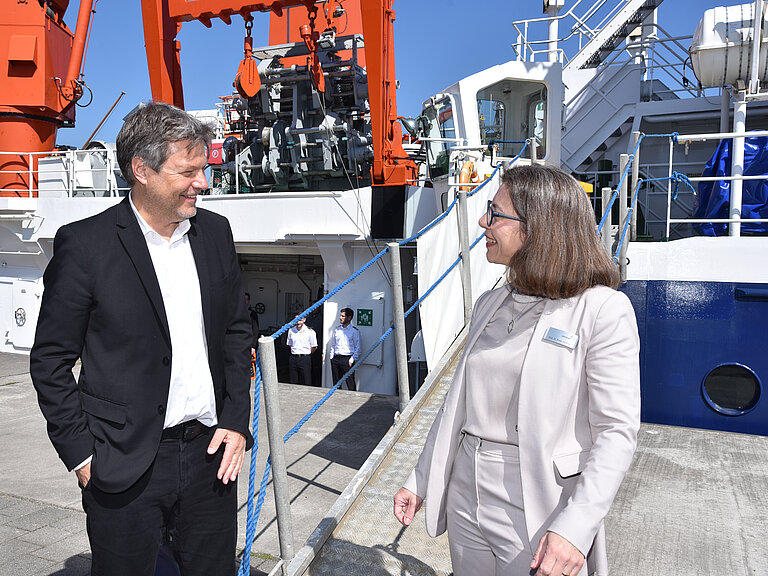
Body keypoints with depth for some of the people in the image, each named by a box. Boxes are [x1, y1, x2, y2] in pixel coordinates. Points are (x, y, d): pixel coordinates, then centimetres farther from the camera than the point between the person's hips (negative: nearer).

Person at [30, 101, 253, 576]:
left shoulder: (215, 232, 4)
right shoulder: (85, 244, -10)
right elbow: (50, 361, -5)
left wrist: (237, 421, 4)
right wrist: (81, 455, -7)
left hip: (211, 452, 4)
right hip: (125, 468, -4)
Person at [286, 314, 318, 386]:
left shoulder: (310, 331, -4)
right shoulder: (291, 331, 8)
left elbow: (314, 347, 2)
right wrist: (295, 352, 12)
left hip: (305, 358, -4)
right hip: (293, 358, 4)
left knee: (306, 383, -3)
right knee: (293, 382, 7)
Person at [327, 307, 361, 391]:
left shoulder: (355, 331, -1)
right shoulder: (336, 330, 14)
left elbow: (357, 348, -3)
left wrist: (352, 360, -11)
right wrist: (332, 357, 8)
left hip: (347, 359, -5)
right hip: (335, 358, 5)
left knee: (351, 384, -7)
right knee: (336, 384, 9)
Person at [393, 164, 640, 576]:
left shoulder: (603, 310, -13)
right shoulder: (489, 305, 6)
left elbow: (616, 430, -16)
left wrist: (575, 527, -24)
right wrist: (420, 481, 11)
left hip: (538, 514, -5)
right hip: (465, 500, 6)